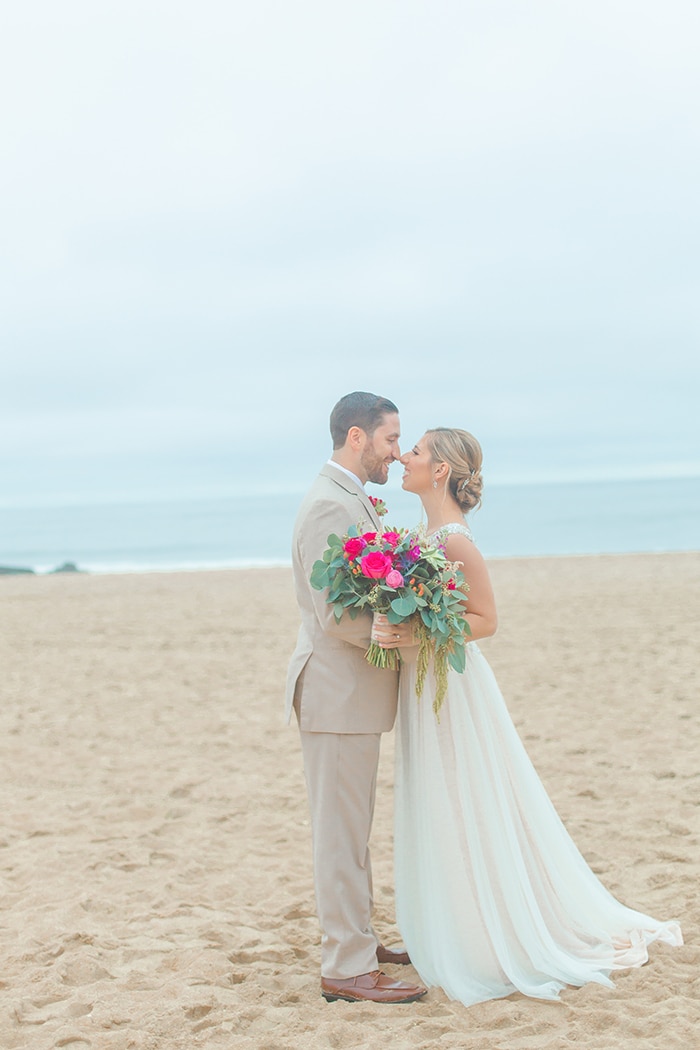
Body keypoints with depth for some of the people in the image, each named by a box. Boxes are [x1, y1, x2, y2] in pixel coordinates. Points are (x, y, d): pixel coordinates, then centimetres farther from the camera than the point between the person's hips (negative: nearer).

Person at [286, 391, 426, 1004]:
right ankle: (346, 969, 4)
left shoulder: (350, 501, 15)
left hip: (354, 692, 11)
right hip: (339, 694, -11)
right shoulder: (332, 505, -18)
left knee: (350, 831, 19)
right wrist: (408, 637, -17)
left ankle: (356, 942, 30)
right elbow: (336, 616, -24)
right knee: (342, 833, -3)